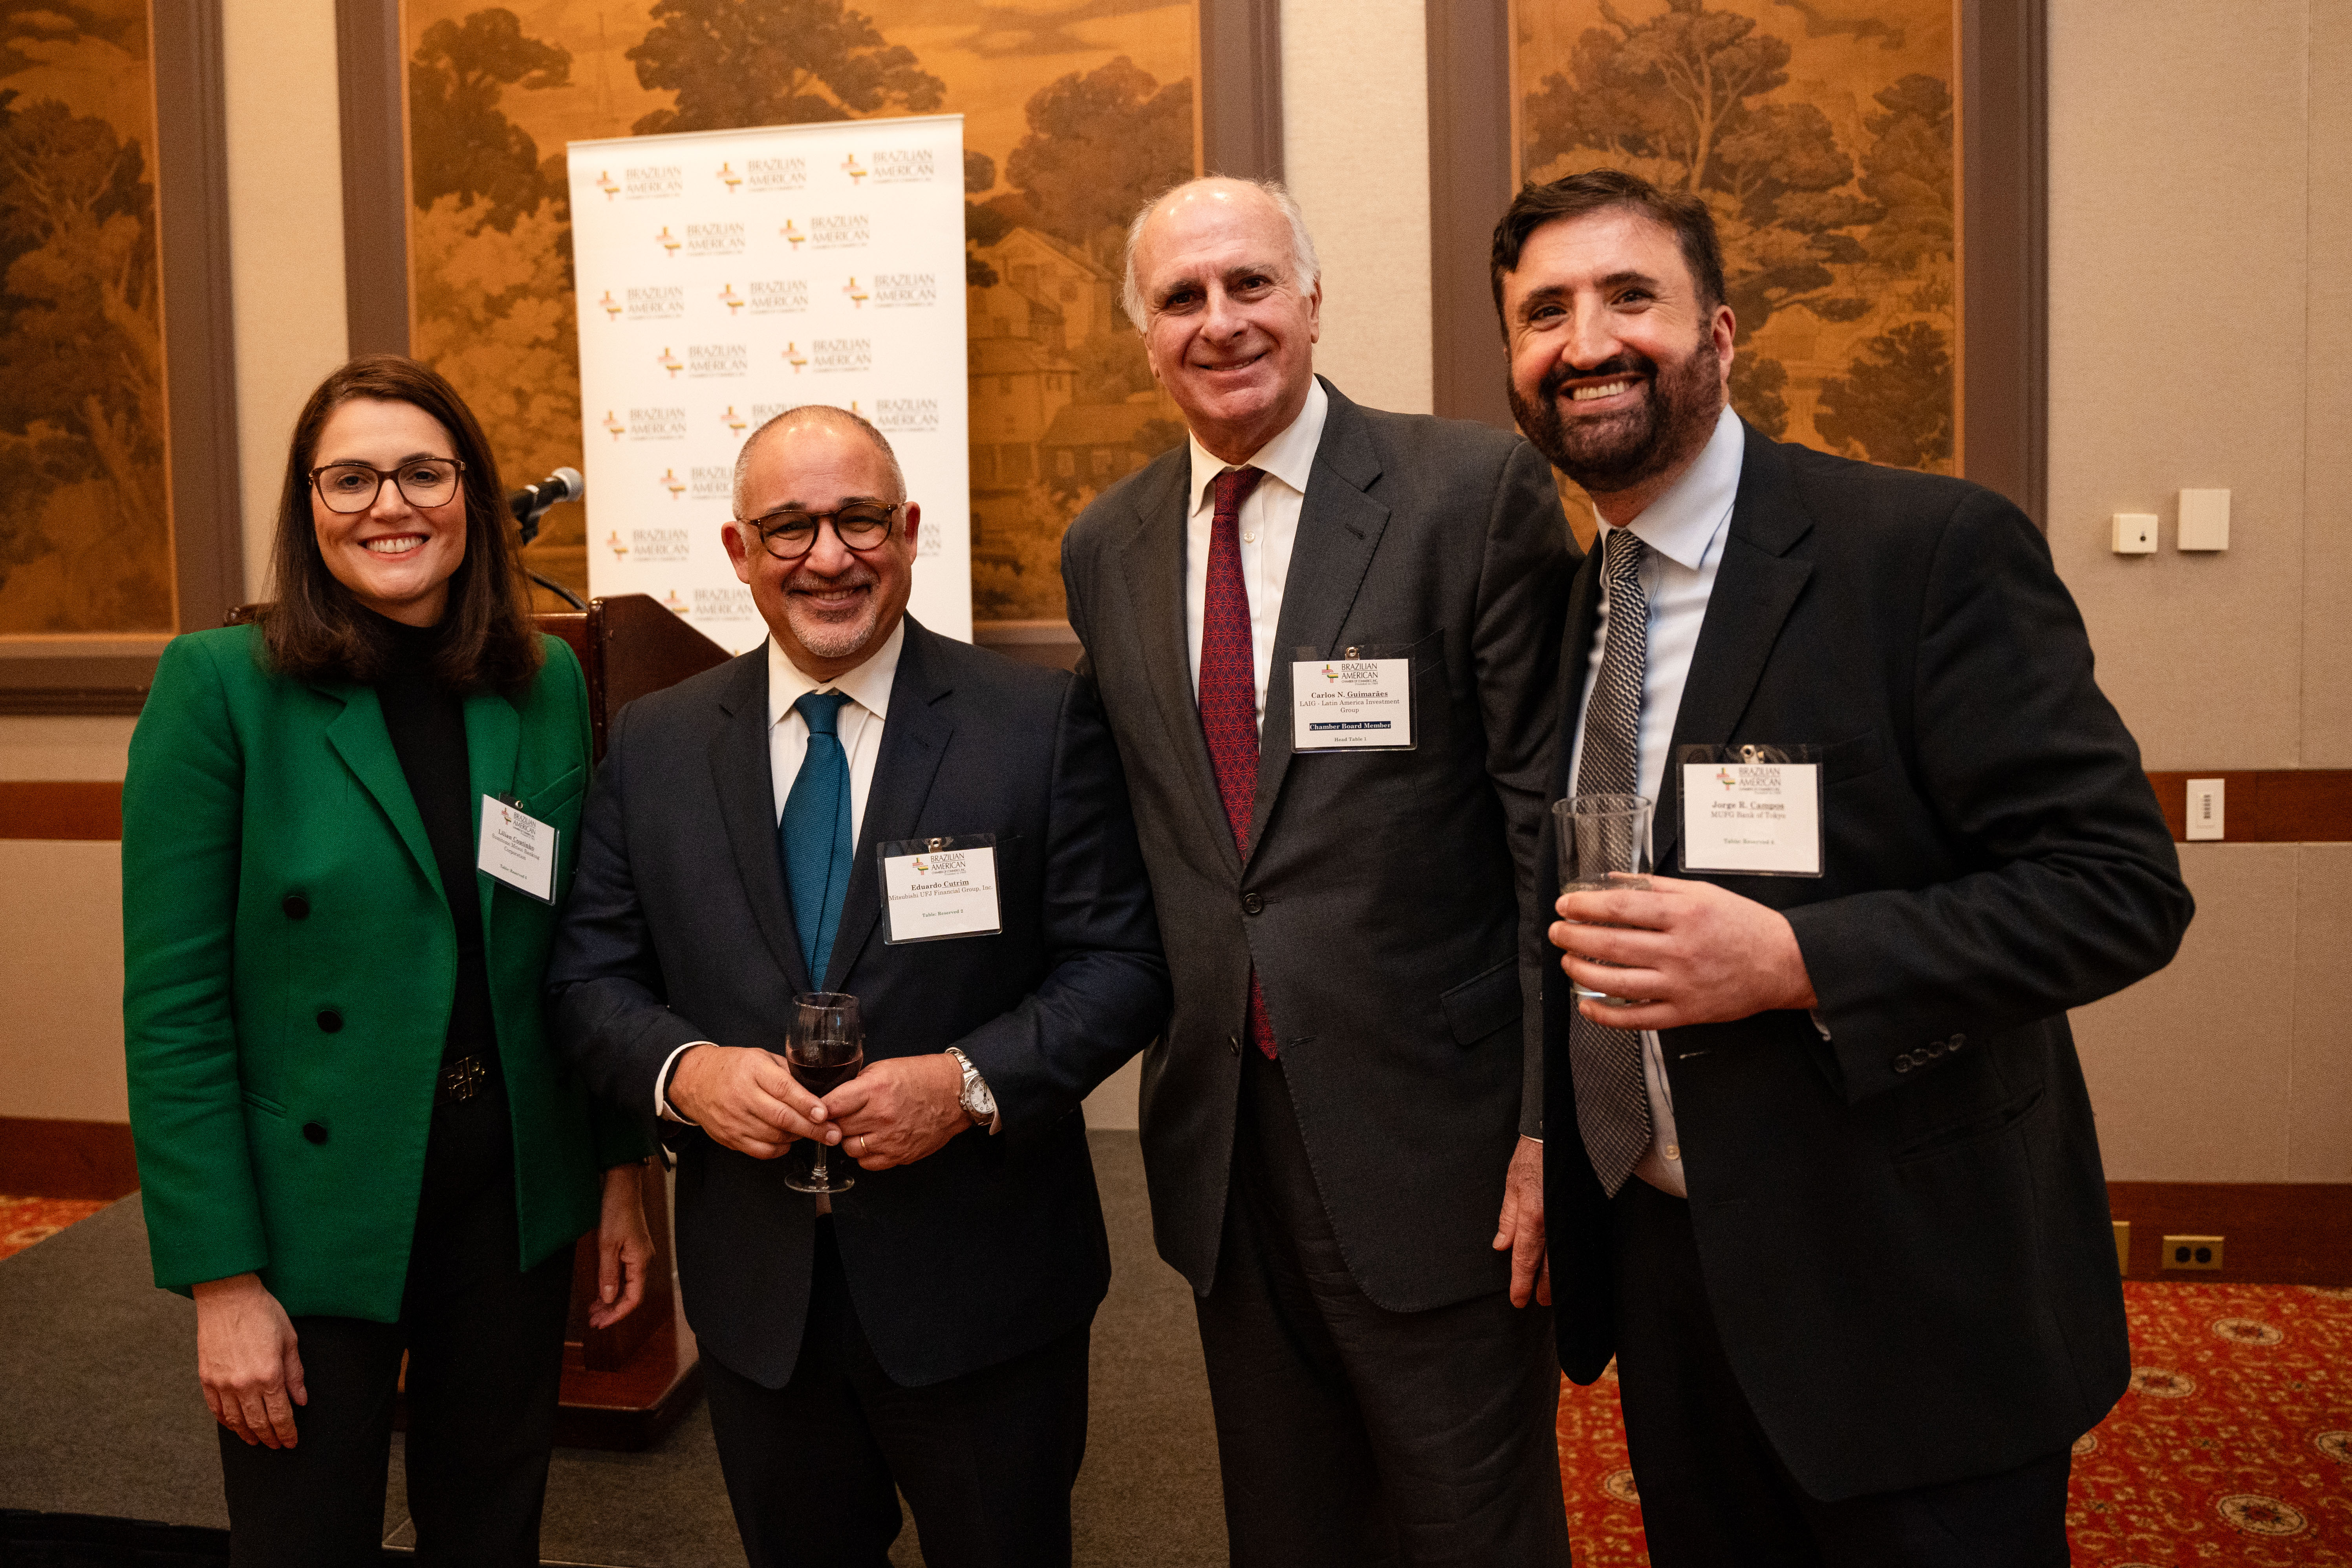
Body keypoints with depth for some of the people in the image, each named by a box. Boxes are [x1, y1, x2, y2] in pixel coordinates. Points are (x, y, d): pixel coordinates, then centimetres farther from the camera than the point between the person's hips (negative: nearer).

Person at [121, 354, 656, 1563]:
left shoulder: (548, 685, 1)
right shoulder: (219, 685, -11)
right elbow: (173, 1004, -12)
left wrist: (620, 1167, 6)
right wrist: (222, 1280, -13)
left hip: (516, 1199, 4)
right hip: (314, 1217, -3)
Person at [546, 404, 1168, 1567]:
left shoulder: (1044, 722, -7)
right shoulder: (652, 744, 3)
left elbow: (1123, 961, -8)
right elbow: (590, 976, 4)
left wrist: (972, 1081, -22)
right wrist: (684, 1070, -16)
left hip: (983, 1292, -2)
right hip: (755, 1293, 3)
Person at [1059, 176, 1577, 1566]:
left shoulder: (1479, 491, -8)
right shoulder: (1104, 549, 7)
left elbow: (1556, 825, -10)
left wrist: (1554, 1124, -12)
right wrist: (1177, 1066, 9)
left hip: (1430, 1130, -4)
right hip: (1222, 1142, 5)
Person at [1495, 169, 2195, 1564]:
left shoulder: (1934, 550, -15)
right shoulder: (1562, 601, 6)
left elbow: (2121, 886, -17)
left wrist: (1789, 961, -28)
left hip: (1906, 1295, -5)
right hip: (1662, 1272, 6)